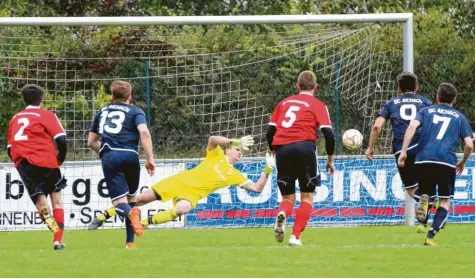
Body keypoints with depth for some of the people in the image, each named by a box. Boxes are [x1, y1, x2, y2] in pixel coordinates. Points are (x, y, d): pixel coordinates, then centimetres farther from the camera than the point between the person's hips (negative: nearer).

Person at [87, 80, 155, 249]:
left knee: (119, 202, -9)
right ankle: (130, 241, 18)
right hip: (130, 156, -1)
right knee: (131, 197, 21)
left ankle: (132, 215, -47)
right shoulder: (135, 112, 14)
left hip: (109, 158, 1)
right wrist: (150, 158, -7)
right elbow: (144, 132, -7)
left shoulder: (102, 112, 26)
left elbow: (91, 142, 28)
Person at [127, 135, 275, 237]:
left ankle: (144, 222, -24)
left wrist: (267, 170, -10)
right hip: (181, 181, -1)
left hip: (192, 194, 1)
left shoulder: (235, 176, 7)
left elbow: (257, 188, 2)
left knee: (182, 209, -35)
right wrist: (236, 142, -29)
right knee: (142, 199, -9)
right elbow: (213, 139, -22)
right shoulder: (217, 155, 0)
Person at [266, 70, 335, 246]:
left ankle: (282, 214, -21)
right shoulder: (317, 105, 10)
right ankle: (296, 237, -4)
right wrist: (330, 159, 11)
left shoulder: (284, 103, 21)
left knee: (288, 197, 14)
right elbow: (328, 134, 0)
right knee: (307, 196, 11)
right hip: (304, 146, -3)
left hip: (281, 148, 3)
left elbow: (270, 132, 16)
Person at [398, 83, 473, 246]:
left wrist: (403, 151, -4)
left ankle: (424, 199, -19)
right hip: (447, 162, -1)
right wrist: (462, 163, 28)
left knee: (426, 193, 20)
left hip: (424, 159, 1)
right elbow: (469, 145, 10)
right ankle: (430, 237, -8)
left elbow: (412, 126, -1)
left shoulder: (426, 111, 19)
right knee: (445, 202, 10)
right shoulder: (459, 117, 19)